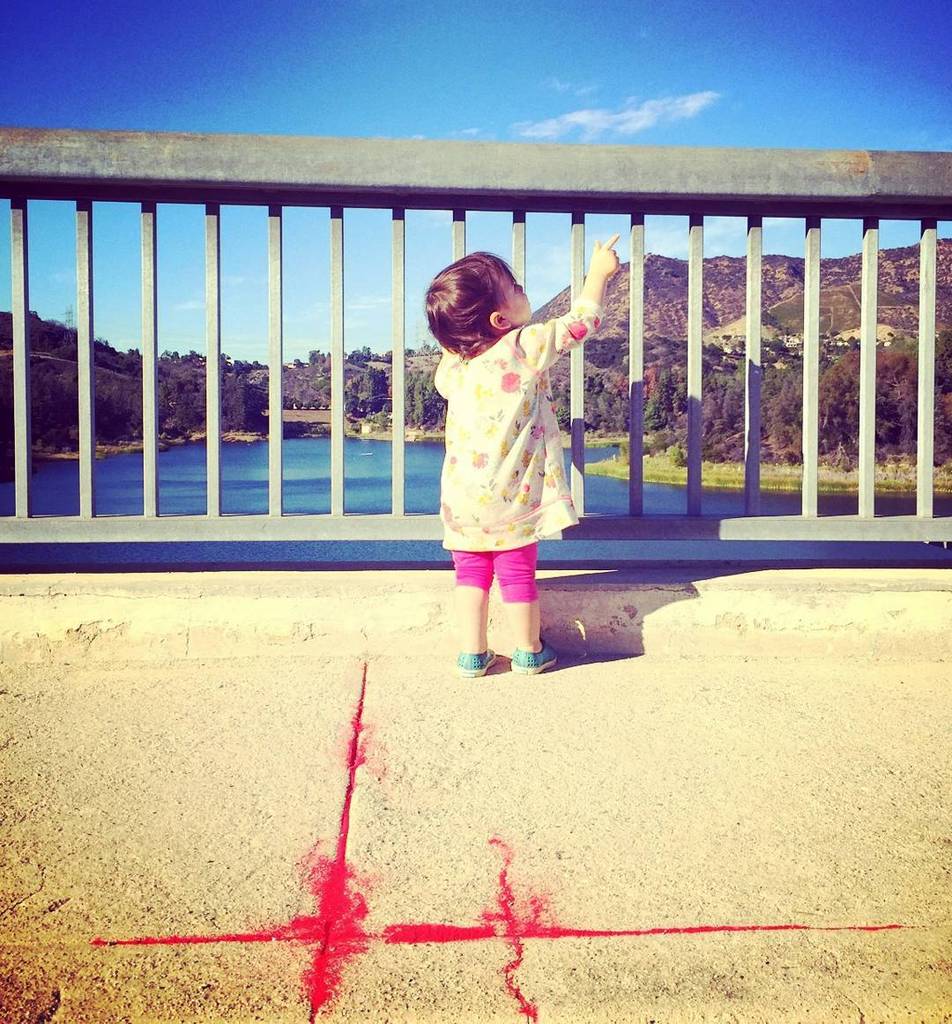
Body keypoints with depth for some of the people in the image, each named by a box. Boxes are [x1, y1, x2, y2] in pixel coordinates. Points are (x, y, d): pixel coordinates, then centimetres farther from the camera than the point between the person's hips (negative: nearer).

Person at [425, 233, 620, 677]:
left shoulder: (452, 363, -1)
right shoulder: (528, 346, -14)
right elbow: (580, 321, -2)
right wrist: (599, 271, 12)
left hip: (462, 500, 3)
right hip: (513, 499, -3)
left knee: (470, 573, 13)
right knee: (518, 573, 10)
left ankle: (472, 655, 19)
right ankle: (529, 652, 26)